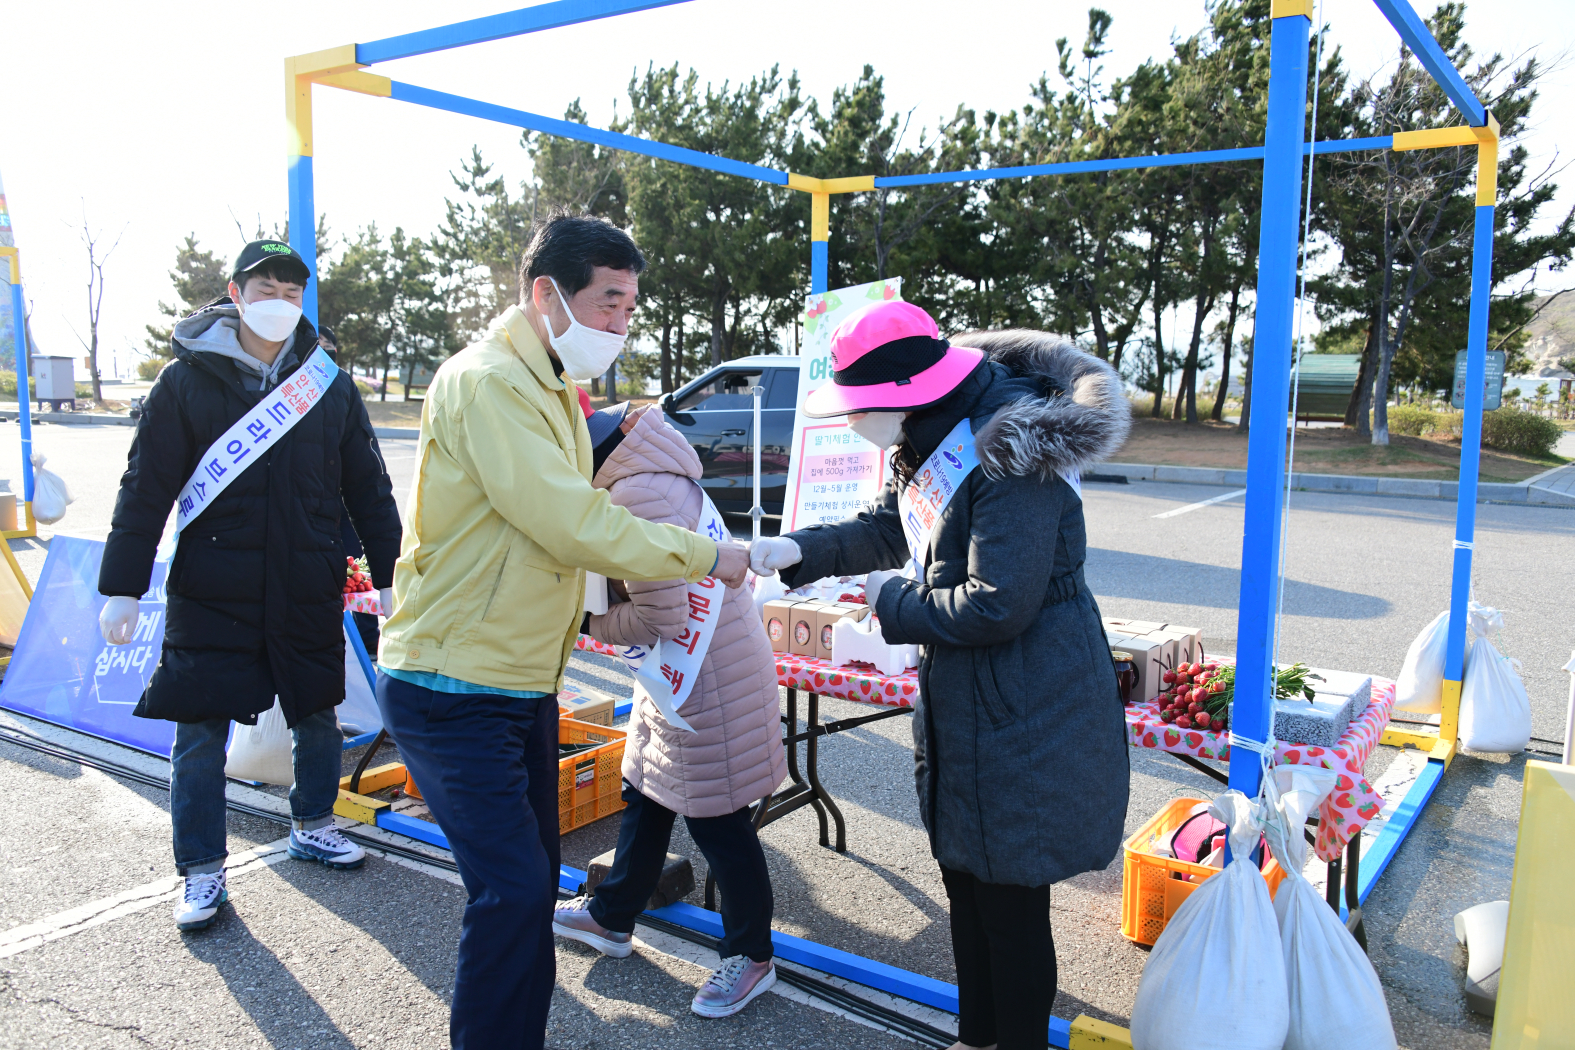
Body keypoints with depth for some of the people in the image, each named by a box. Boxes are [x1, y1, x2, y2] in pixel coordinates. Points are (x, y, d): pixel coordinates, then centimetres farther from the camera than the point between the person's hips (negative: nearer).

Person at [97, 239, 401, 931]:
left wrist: (391, 577, 7)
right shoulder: (187, 380, -3)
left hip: (310, 592, 3)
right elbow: (145, 490, -2)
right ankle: (202, 870, 19)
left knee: (317, 716, 14)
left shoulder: (330, 385, 4)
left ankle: (312, 826, 37)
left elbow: (368, 489, 8)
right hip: (210, 594, -2)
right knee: (200, 733, 3)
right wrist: (122, 588, -5)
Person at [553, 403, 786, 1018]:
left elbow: (661, 616, -26)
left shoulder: (640, 493, -28)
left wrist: (592, 624, -10)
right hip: (680, 672, 11)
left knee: (718, 822, 4)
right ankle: (611, 918, 41)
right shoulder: (644, 471, 5)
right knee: (645, 796, 23)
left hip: (711, 678, -10)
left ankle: (750, 956, 23)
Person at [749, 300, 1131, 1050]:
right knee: (966, 881, 22)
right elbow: (888, 529, 19)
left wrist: (895, 601, -11)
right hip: (963, 701, 10)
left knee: (1011, 902, 5)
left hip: (1028, 716, -10)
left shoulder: (1011, 458, -26)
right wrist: (798, 550, 3)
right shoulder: (932, 444, 4)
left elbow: (996, 606, -27)